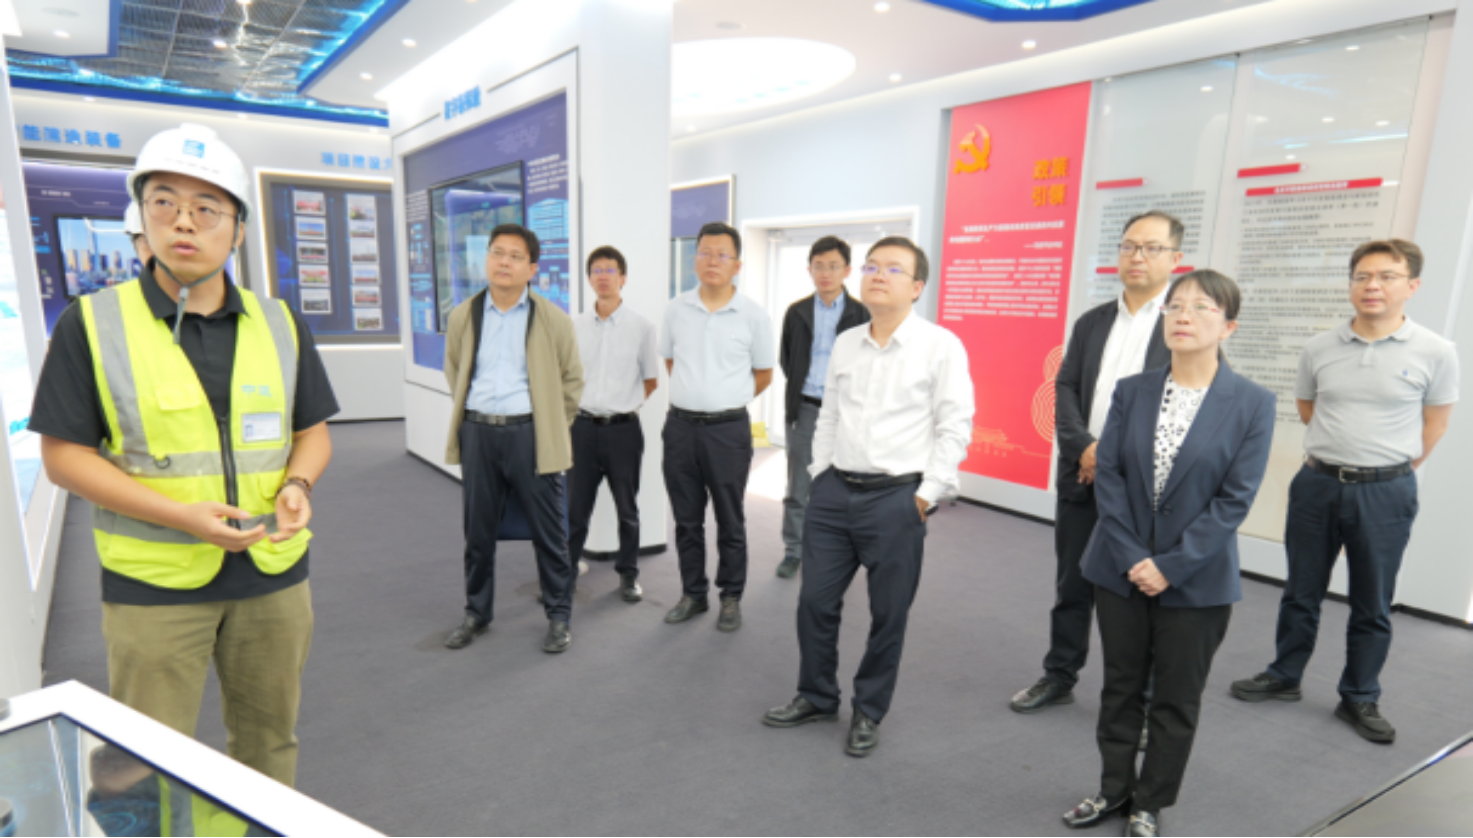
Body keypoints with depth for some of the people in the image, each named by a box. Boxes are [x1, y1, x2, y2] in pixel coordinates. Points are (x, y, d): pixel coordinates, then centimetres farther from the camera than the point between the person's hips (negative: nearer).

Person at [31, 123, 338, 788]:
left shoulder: (281, 325, 3)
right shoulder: (91, 324, -5)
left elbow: (313, 431, 9)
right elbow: (64, 454, -6)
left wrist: (298, 485, -13)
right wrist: (181, 516, -19)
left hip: (274, 574, 3)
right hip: (154, 584, -2)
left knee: (269, 741, 18)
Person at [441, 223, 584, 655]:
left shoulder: (552, 319, -2)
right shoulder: (463, 316, 6)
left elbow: (572, 378, 6)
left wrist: (552, 428, 4)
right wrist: (469, 413, 14)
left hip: (530, 434, -3)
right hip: (478, 433, 3)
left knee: (549, 532, 4)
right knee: (478, 532, 13)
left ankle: (559, 615, 20)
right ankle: (476, 613, 31)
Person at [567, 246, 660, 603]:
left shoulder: (641, 327, -3)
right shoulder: (575, 326, 4)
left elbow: (651, 381, 5)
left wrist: (623, 405, 2)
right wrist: (578, 405, 6)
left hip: (623, 428, -2)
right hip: (583, 426, 2)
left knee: (627, 508, 11)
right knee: (575, 507, 8)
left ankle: (628, 573, 26)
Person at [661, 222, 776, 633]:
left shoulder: (753, 315, -4)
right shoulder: (676, 309, 4)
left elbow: (763, 374, 7)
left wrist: (725, 400, 8)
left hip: (728, 429, -3)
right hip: (681, 426, 3)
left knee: (730, 522, 7)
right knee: (686, 519, 12)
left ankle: (731, 598, 23)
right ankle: (693, 593, 28)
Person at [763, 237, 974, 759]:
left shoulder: (940, 346, -7)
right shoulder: (845, 344, 10)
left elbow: (954, 427, -8)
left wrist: (926, 495, -10)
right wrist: (820, 473, 11)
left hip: (896, 499, -5)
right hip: (834, 490, 5)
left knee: (888, 614, 9)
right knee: (815, 601, 12)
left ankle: (869, 714, 31)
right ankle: (816, 698, 34)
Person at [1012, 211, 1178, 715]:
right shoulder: (1091, 323, 12)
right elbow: (1066, 390, 5)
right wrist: (1084, 446, -11)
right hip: (1082, 475, 4)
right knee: (1072, 585, 14)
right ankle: (1059, 677, 29)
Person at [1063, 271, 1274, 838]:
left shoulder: (1252, 404, -8)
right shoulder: (1132, 391, -1)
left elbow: (1235, 499, -12)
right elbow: (1108, 475, -4)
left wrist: (1170, 566, -16)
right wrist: (1130, 556, -12)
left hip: (1196, 579, -2)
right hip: (1122, 570, 2)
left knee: (1177, 699, 13)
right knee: (1121, 686, 16)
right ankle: (1115, 788, 36)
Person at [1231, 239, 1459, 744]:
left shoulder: (1435, 353, -7)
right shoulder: (1320, 349, -1)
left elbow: (1434, 424, 4)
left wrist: (1392, 469, 8)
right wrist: (1342, 450, 12)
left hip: (1385, 492, -2)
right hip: (1317, 483, 2)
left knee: (1372, 606, 10)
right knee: (1301, 593, 14)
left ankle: (1360, 699, 27)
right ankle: (1285, 678, 30)